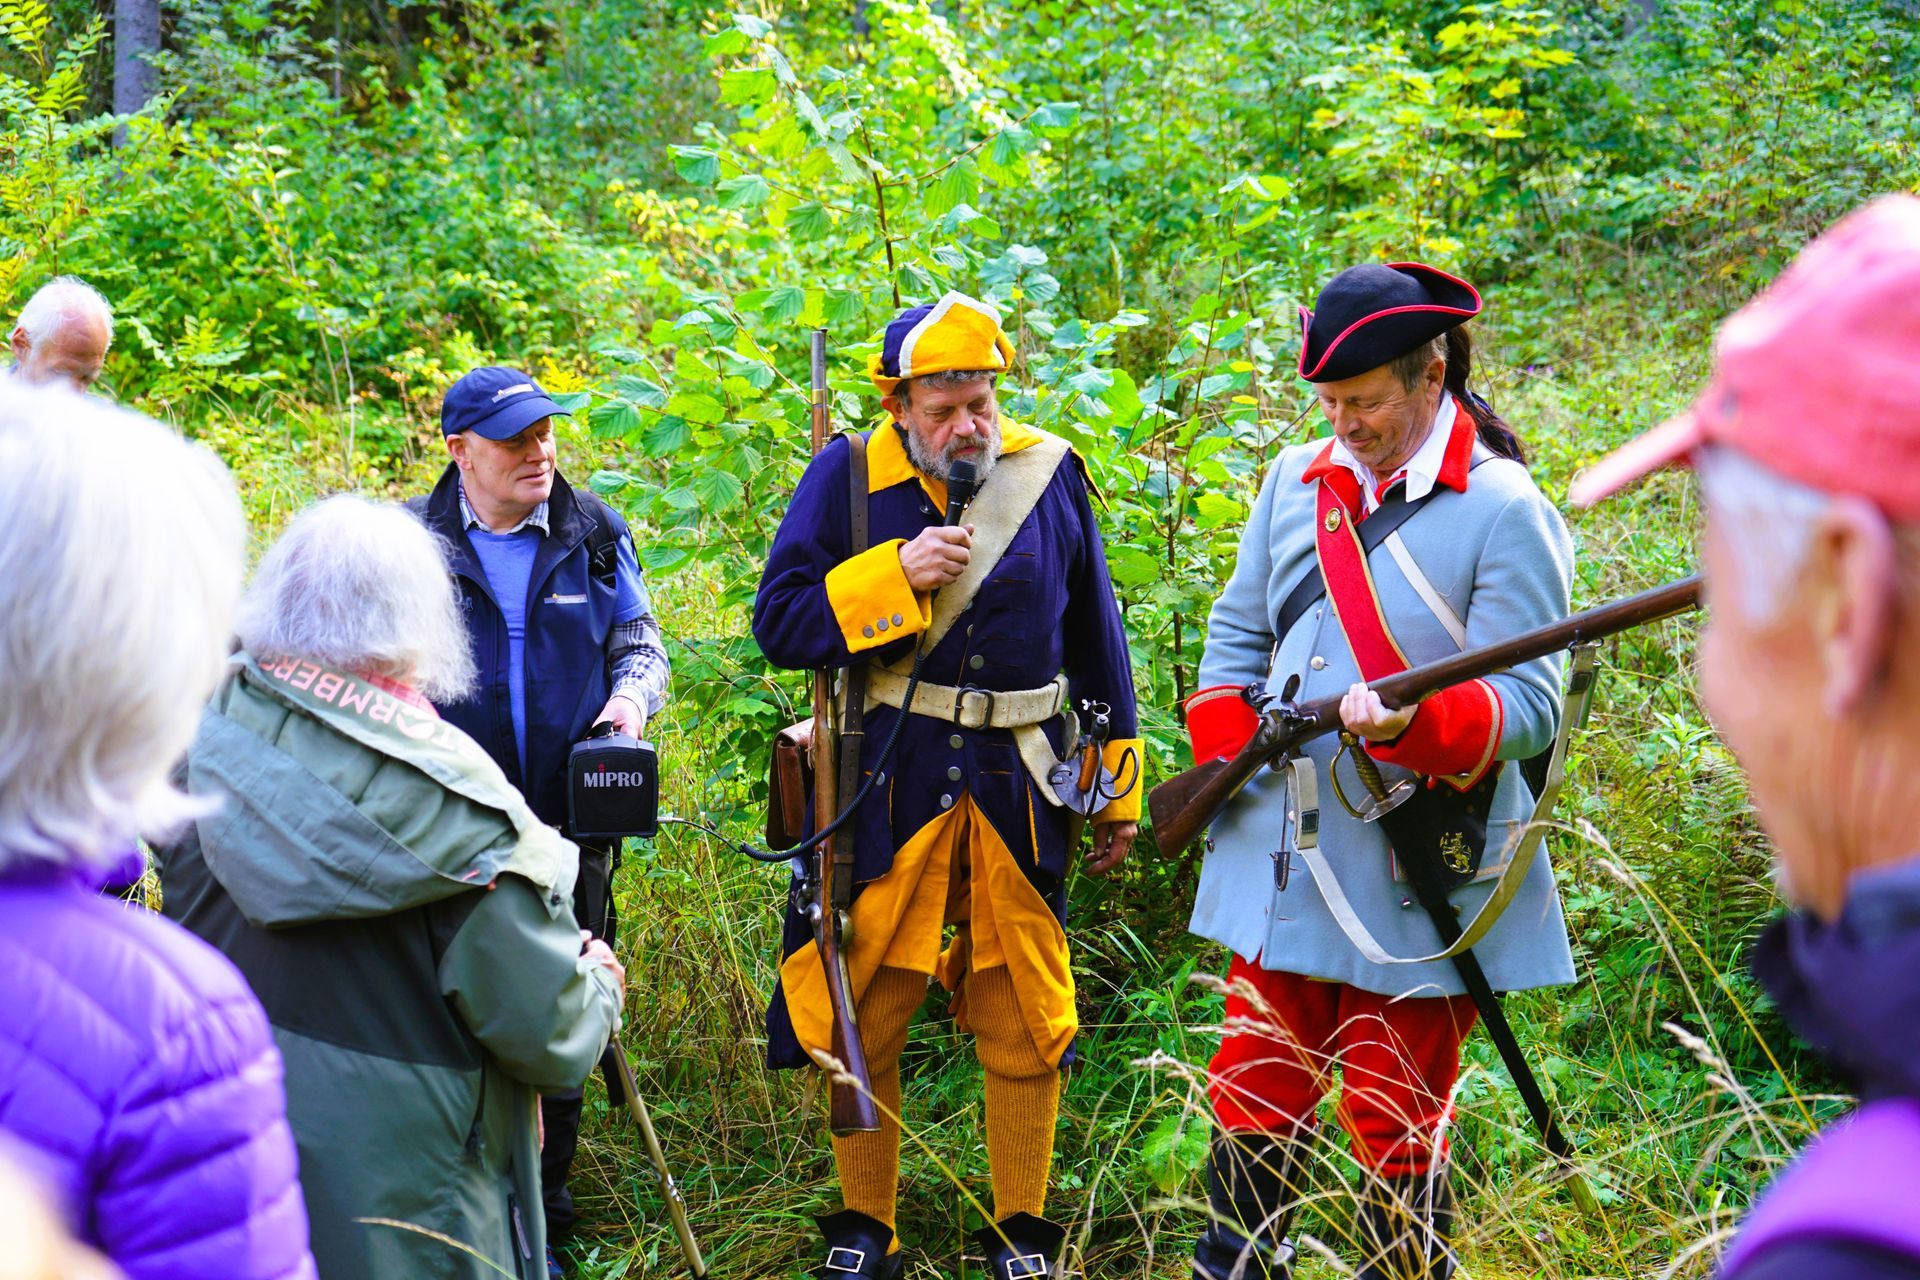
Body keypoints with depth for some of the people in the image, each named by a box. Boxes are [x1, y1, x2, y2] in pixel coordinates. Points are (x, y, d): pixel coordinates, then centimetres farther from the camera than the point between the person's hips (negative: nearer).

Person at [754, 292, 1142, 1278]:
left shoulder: (1050, 474, 3)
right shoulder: (848, 478, -2)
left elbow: (1096, 641, 11)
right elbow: (779, 624, -5)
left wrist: (1119, 788, 13)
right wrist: (897, 573, -18)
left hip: (1019, 784, 1)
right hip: (883, 784, -1)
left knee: (1025, 1020, 6)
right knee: (863, 1015, 5)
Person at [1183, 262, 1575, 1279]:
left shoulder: (1506, 512, -10)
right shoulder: (1295, 480, 9)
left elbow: (1529, 703, -15)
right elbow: (1238, 635, 18)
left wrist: (1411, 724, -32)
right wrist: (1224, 759, 5)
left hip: (1415, 880, -5)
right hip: (1278, 861, 6)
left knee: (1398, 1126, 6)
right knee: (1252, 1096, 15)